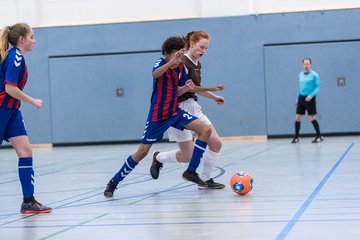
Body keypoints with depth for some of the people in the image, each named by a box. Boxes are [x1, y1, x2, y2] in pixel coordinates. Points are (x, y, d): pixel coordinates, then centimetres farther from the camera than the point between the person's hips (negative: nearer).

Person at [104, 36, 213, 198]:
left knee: (206, 130, -8)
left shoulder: (180, 67, 4)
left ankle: (191, 172, -2)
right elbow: (155, 74, -40)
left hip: (175, 112, 6)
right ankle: (113, 183, 11)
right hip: (157, 116, -6)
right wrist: (171, 62, -53)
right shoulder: (160, 63, -15)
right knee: (142, 151, -5)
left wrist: (187, 88, -7)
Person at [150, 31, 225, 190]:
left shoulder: (197, 64, 11)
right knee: (188, 156, -6)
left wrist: (213, 96, 29)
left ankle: (205, 180, 9)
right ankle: (158, 158, 23)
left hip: (193, 107, 9)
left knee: (216, 142, -4)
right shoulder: (182, 63, -17)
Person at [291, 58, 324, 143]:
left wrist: (311, 95, -23)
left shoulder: (314, 75, -7)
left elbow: (317, 87, -10)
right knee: (297, 118, 4)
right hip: (301, 98, 6)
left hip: (310, 98, -6)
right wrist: (297, 98, 18)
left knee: (312, 118, -5)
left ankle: (319, 136, 7)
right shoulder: (300, 74, 11)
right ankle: (296, 137, 14)